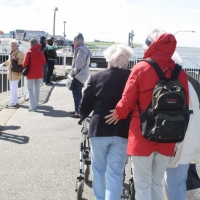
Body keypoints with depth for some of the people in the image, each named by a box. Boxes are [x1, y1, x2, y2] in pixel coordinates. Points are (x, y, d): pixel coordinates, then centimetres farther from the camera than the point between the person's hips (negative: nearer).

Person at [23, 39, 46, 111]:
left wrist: (24, 66, 6)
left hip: (31, 73, -4)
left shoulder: (29, 53, -14)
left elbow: (25, 63, -15)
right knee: (37, 88, 18)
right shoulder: (40, 53, -4)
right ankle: (36, 104, 27)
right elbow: (43, 62, 3)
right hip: (39, 73, 4)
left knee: (30, 89, 1)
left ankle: (33, 106, -8)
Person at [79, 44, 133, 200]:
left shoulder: (96, 77, -1)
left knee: (99, 168, 19)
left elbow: (85, 105, 3)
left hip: (99, 128, 1)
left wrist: (84, 115, 23)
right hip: (122, 130, 0)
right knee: (115, 172, 5)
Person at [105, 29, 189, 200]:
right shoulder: (181, 73, 0)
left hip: (142, 135, -4)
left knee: (143, 184, 7)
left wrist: (119, 114, 13)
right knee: (157, 183, 18)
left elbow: (128, 100, -7)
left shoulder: (141, 68, -10)